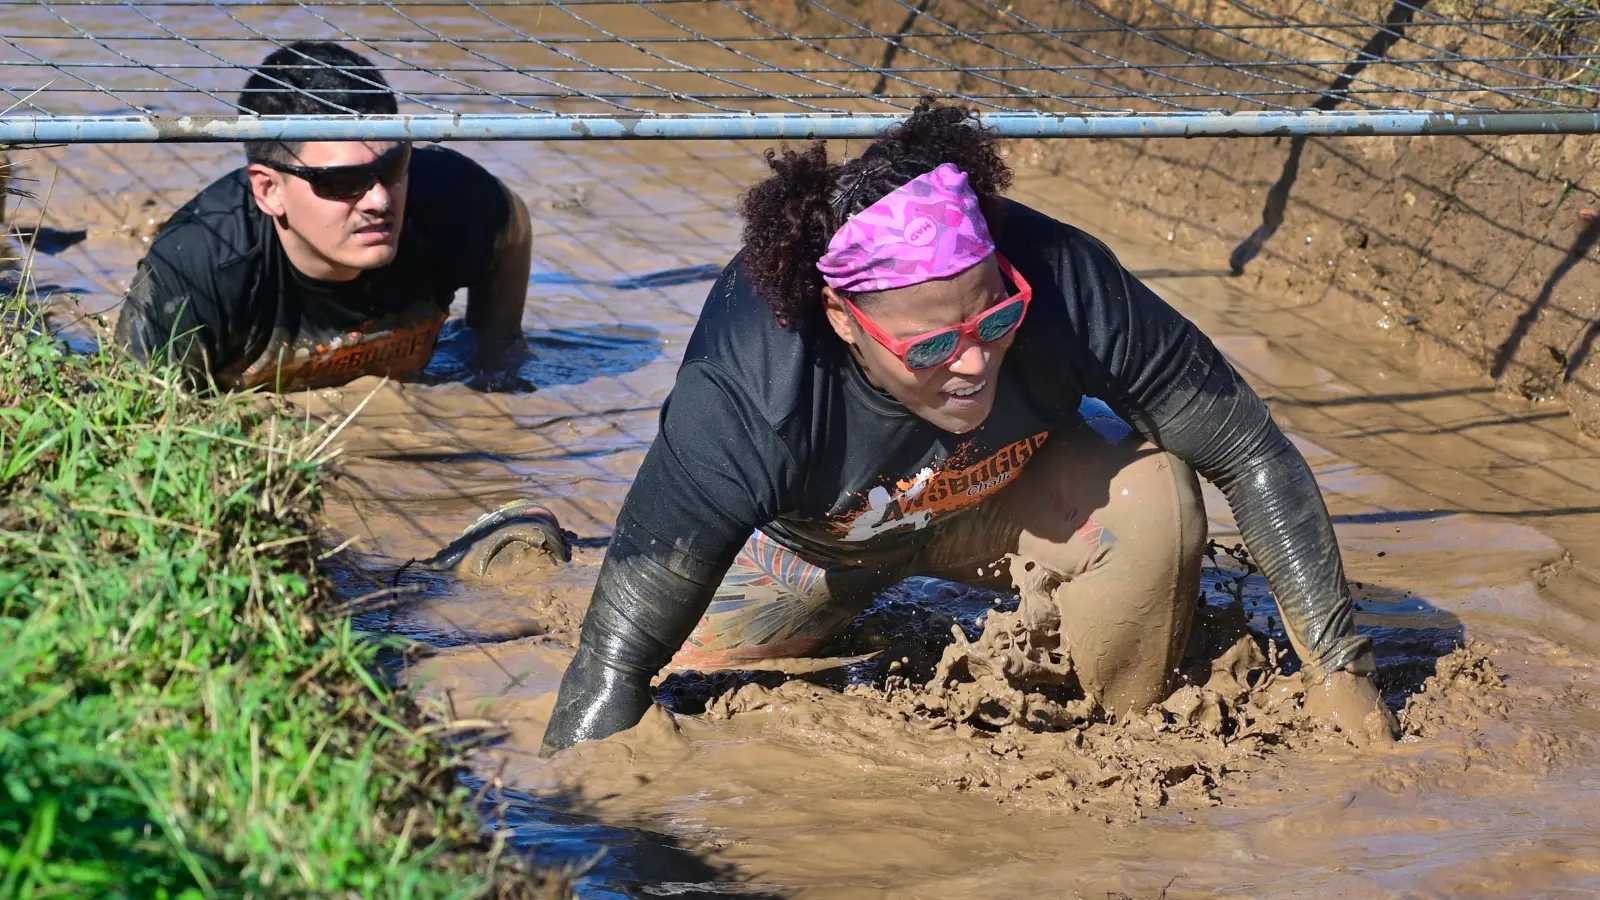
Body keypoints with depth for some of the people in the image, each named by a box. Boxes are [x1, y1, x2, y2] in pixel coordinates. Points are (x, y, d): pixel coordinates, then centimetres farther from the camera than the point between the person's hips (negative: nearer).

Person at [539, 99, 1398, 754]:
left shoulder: (1066, 284, -38)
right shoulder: (745, 401, -42)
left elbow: (1252, 453, -25)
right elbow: (615, 664, -38)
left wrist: (1337, 668, -26)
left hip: (998, 491, 0)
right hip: (803, 538, 0)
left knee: (1150, 495, -30)